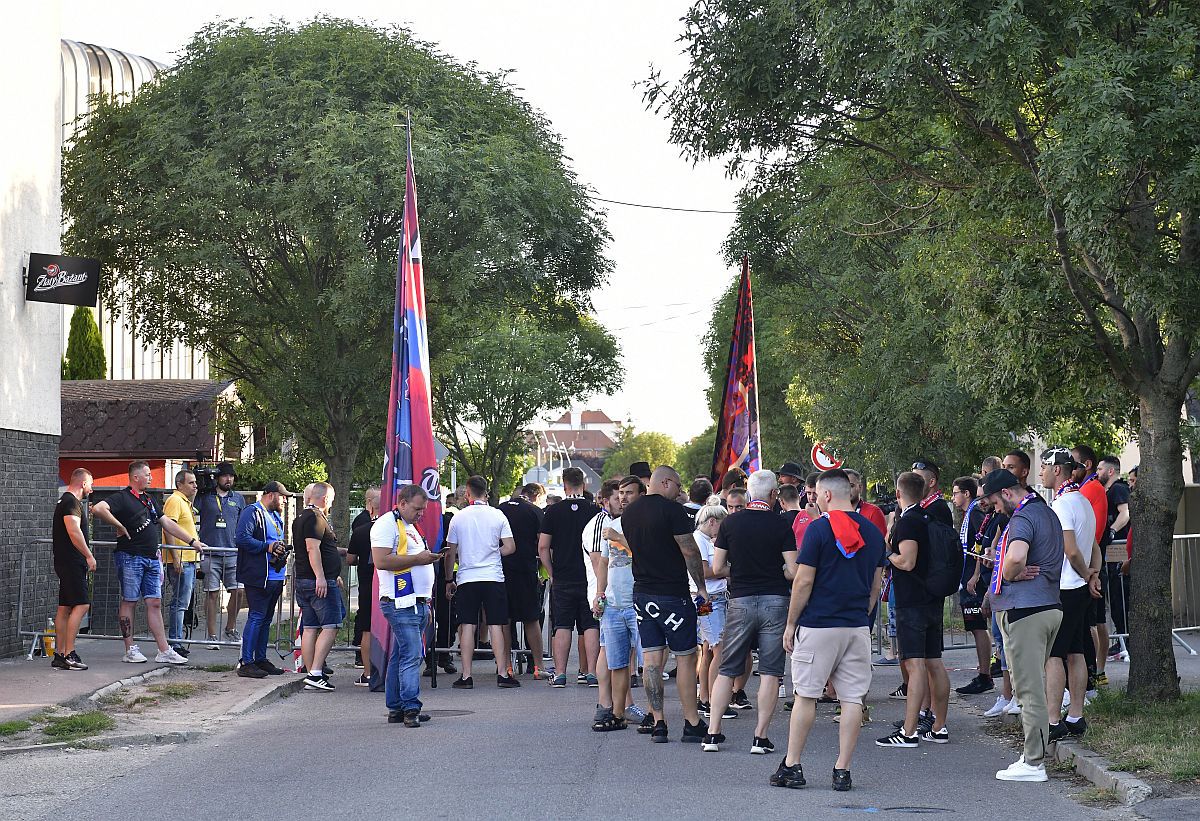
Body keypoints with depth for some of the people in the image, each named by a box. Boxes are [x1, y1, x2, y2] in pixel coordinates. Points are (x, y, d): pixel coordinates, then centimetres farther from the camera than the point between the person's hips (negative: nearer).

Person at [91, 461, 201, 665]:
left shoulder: (149, 500, 20)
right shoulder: (122, 498, -6)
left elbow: (167, 524, 25)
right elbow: (98, 509, -22)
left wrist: (192, 541, 24)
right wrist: (119, 526, -15)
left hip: (151, 558, 7)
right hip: (130, 556, -7)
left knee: (154, 603, 5)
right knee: (129, 601, 1)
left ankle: (164, 651, 4)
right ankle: (130, 650, 6)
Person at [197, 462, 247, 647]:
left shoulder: (238, 499, 15)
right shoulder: (205, 496, 5)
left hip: (233, 554, 3)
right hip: (210, 553, -3)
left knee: (238, 591, -2)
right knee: (212, 593, -2)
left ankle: (231, 629, 18)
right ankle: (212, 636, 3)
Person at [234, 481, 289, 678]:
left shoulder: (276, 517, 22)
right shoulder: (252, 513, -8)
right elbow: (241, 538, -20)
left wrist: (282, 552, 10)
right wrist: (268, 547, -21)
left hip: (275, 577, 10)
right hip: (258, 577, -10)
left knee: (266, 619, 13)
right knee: (256, 617, -11)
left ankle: (260, 659, 20)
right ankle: (246, 663, -10)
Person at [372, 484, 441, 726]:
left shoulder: (409, 527, 23)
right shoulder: (387, 524, -8)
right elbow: (381, 561, -19)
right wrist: (417, 559, -18)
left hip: (418, 603, 10)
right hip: (401, 603, -10)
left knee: (401, 656, 10)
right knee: (411, 655, -15)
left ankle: (396, 709, 13)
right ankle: (411, 708, -18)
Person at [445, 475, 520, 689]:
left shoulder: (459, 517, 0)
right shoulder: (498, 516, 0)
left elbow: (450, 553, 3)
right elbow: (510, 547, -1)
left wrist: (449, 579, 14)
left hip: (466, 578, 0)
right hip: (493, 578, 0)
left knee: (467, 627, 1)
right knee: (496, 626, 2)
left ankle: (466, 676, -1)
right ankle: (502, 673, -1)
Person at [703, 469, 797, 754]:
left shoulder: (730, 523, 0)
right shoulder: (781, 526, -5)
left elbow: (716, 568, 1)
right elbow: (792, 572, -8)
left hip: (741, 601, 2)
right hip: (775, 600, -2)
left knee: (727, 669, 10)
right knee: (770, 671, 2)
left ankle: (713, 733, 7)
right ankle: (760, 737, -1)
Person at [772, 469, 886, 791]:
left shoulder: (819, 529, -9)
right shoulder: (872, 531, 9)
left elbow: (803, 582, -9)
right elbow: (876, 585, 13)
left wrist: (791, 623, -2)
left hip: (819, 625, -4)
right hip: (858, 627, 4)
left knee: (805, 695, 4)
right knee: (852, 698, 4)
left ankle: (792, 766, 7)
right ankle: (842, 771, 3)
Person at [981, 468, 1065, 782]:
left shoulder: (1022, 517, -14)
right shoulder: (1048, 514, 18)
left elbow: (1016, 557, -33)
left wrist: (1008, 575, -11)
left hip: (1024, 610, -10)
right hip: (1050, 605, 10)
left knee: (1029, 689, -7)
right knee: (1036, 685, 15)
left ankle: (1033, 763, -5)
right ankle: (1035, 755, 19)